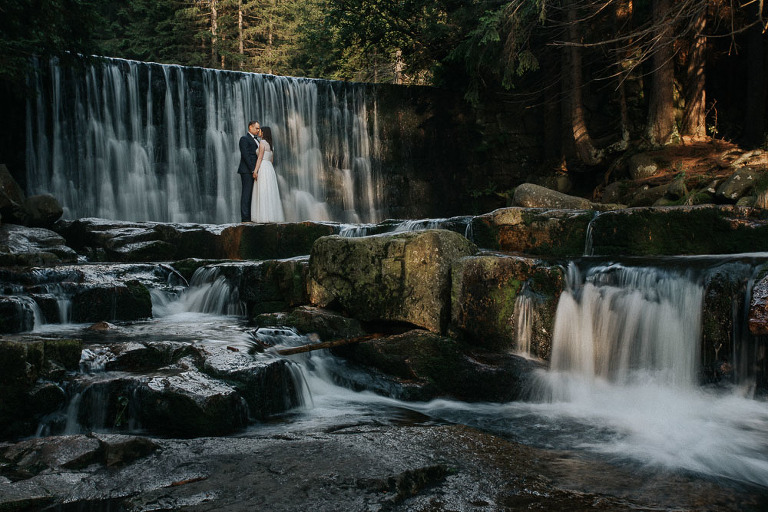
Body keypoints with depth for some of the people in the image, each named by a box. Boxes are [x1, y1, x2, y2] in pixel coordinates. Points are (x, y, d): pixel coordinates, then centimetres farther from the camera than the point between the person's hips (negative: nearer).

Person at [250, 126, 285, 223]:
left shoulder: (262, 143, -7)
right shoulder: (271, 145, 18)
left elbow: (260, 157, -13)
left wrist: (255, 171, -16)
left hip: (263, 168, -8)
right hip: (270, 168, 9)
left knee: (263, 193, -10)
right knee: (270, 193, 7)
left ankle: (265, 216, -14)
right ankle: (272, 215, 5)